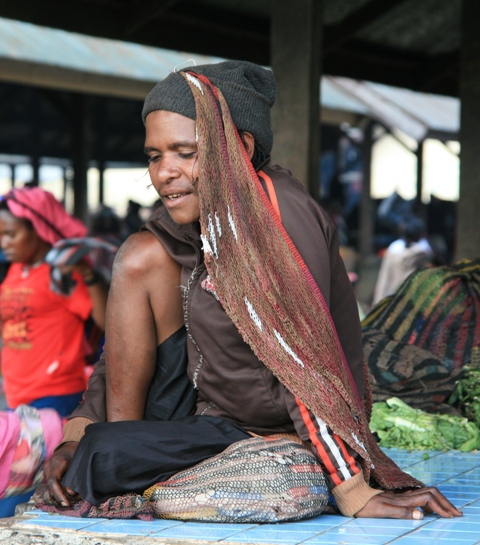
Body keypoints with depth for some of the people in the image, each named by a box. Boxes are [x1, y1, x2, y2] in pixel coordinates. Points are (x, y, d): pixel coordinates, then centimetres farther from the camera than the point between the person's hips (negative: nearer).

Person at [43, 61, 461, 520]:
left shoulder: (280, 215, -26)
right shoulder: (186, 221, -1)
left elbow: (306, 362, -32)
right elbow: (127, 344, 3)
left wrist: (352, 491, -34)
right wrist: (78, 434, -8)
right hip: (207, 405, 8)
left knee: (97, 462, -26)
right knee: (141, 256, -4)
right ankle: (126, 439, 5)